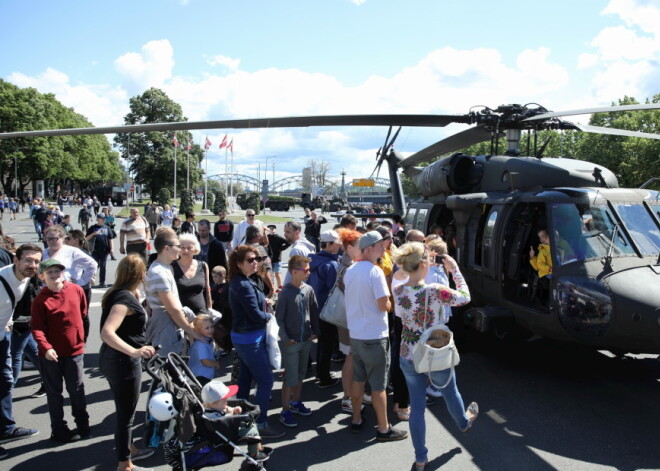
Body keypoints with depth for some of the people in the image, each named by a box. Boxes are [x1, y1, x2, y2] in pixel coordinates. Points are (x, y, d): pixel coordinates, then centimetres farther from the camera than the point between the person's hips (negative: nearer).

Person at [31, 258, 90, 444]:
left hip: (74, 350, 2)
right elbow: (37, 328, -15)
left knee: (77, 390, 13)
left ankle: (83, 425, 27)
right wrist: (46, 347, -29)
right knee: (54, 392, 10)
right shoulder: (40, 300, -13)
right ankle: (59, 430, 21)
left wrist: (83, 338, 14)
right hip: (51, 354, -2)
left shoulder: (76, 290, -4)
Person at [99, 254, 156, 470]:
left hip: (115, 358, 10)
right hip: (123, 361, -10)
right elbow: (106, 332, -34)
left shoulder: (118, 293, 6)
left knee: (125, 408, 25)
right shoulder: (125, 298, -22)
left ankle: (129, 448, 43)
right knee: (125, 412, 3)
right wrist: (134, 351, -44)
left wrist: (136, 299, 11)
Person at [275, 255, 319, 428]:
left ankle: (295, 402, 34)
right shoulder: (285, 293, -15)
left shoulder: (308, 290, -1)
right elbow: (279, 318, -10)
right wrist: (286, 339, -13)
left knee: (301, 375, 17)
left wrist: (315, 332, 6)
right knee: (291, 378, -1)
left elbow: (314, 312, 11)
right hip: (291, 342, -5)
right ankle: (285, 410, 11)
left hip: (306, 341, 5)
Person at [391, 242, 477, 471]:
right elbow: (465, 297, -8)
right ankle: (464, 422, 59)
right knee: (450, 392, 28)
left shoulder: (398, 292, -13)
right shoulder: (435, 291, -26)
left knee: (417, 406, 14)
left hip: (408, 358, 3)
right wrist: (455, 269, 0)